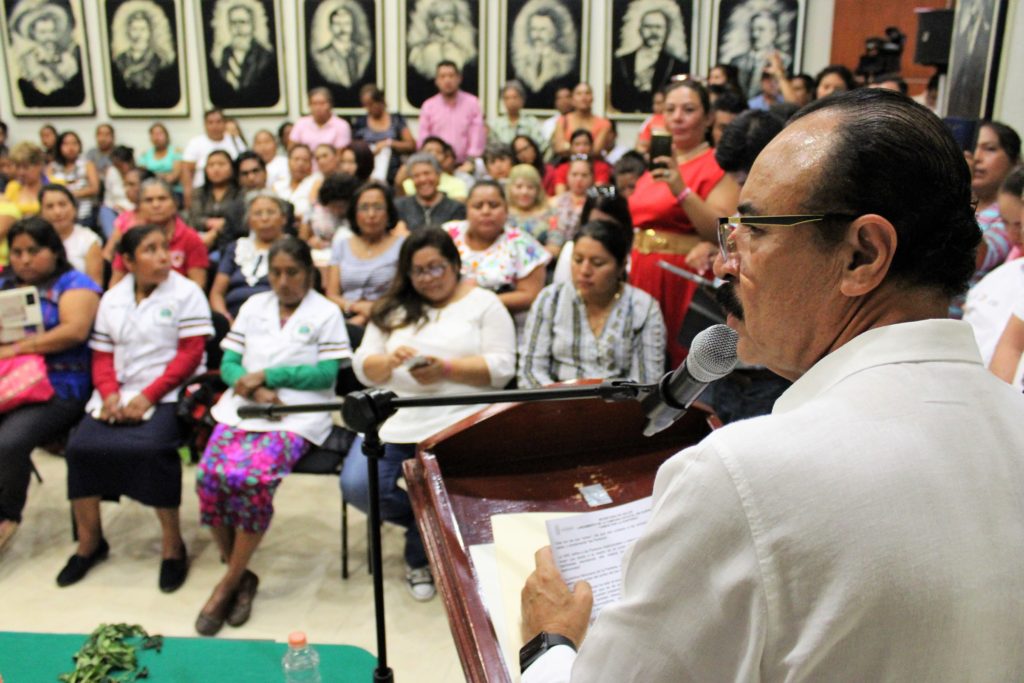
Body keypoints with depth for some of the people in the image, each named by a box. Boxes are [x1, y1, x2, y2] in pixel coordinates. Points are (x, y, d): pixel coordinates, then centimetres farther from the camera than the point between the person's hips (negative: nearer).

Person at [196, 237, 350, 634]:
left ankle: (229, 583, -12)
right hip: (243, 406, 4)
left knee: (252, 478, -30)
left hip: (297, 415, -4)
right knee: (210, 476, -23)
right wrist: (253, 389, -7)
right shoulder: (253, 307, 20)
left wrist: (268, 374, -10)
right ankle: (241, 576, -5)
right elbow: (228, 365, 14)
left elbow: (327, 374, -3)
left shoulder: (325, 313, 8)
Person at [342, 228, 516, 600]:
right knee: (357, 486, -19)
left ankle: (419, 558, 7)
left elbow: (501, 367, -3)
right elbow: (363, 368, 11)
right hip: (393, 416, 4)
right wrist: (389, 361, -12)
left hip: (457, 419, -3)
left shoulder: (484, 304, 8)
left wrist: (447, 369, -16)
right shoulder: (392, 310, 18)